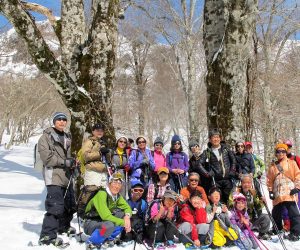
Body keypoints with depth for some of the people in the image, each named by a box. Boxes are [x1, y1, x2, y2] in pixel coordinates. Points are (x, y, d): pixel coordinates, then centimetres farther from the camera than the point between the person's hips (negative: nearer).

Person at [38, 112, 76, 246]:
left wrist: (72, 162, 3)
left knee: (70, 205, 18)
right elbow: (47, 157, -13)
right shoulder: (46, 136, -4)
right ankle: (47, 236, -5)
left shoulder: (67, 137, 18)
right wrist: (65, 162, -18)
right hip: (53, 176, -8)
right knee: (56, 206, -15)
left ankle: (63, 226, 39)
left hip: (66, 176, 8)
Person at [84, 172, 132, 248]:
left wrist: (127, 216, -20)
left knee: (124, 215, -10)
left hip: (103, 221, 7)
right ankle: (92, 243, -9)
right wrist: (123, 223, -27)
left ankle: (109, 239, 2)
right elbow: (106, 216, -32)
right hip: (90, 224, -7)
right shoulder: (102, 194, -25)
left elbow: (127, 208, 3)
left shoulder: (117, 195, -2)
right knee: (109, 225, -36)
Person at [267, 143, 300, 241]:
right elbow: (269, 180, 13)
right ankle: (277, 230, 32)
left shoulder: (291, 163, 5)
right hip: (277, 195, 4)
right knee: (276, 214, 13)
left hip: (290, 193, -4)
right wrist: (270, 191, 6)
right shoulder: (273, 166, 13)